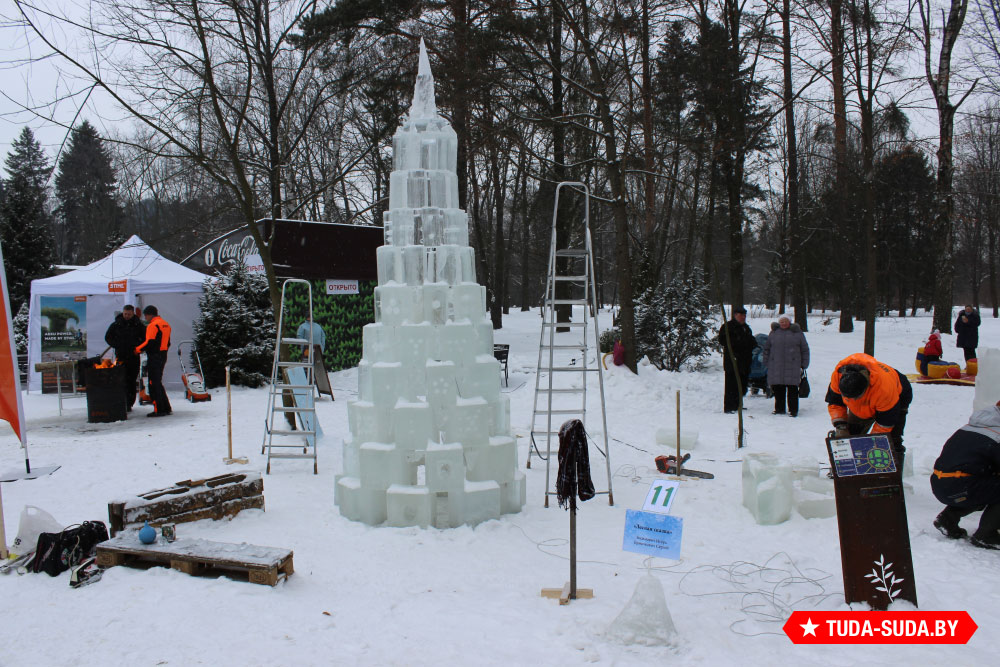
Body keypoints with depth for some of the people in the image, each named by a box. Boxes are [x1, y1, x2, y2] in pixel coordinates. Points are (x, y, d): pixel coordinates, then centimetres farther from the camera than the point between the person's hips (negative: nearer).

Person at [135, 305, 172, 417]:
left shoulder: (153, 325, -13)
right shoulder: (165, 324, 15)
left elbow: (149, 343, -18)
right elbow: (168, 343, 18)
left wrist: (137, 350, -7)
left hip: (154, 357, -9)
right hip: (163, 356, 9)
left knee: (154, 384, -5)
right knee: (158, 382, 16)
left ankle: (159, 410, -6)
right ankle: (166, 408, 17)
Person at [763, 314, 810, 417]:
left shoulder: (797, 333, 7)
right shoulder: (774, 333, 12)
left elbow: (805, 350, 9)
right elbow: (766, 348, 16)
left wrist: (804, 365, 5)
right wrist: (766, 363, 9)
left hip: (792, 367, -2)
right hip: (776, 367, 2)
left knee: (792, 389, -2)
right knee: (778, 389, 4)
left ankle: (793, 410, 5)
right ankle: (779, 409, 16)